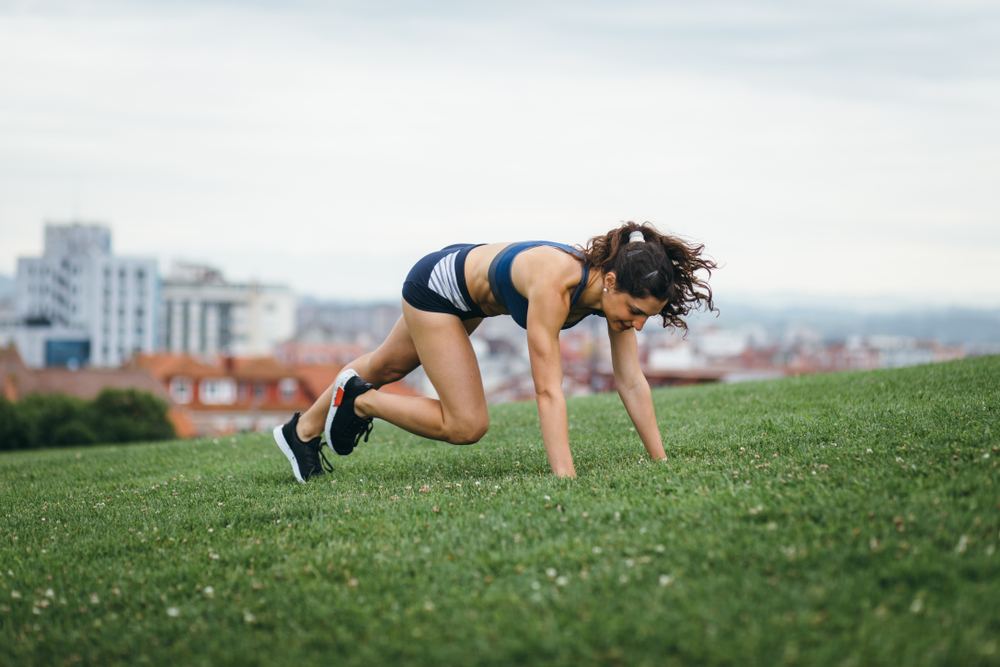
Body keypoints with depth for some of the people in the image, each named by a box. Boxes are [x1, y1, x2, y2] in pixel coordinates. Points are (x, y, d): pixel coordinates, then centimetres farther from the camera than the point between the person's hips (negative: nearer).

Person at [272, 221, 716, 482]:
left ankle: (303, 433, 51)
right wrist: (566, 481, -50)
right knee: (466, 425, -13)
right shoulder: (555, 283, -44)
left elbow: (632, 383, -18)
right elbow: (548, 390, -46)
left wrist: (661, 462, -20)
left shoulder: (615, 288, -23)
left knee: (385, 368, 27)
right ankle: (358, 401, 10)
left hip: (469, 269, 8)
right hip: (437, 284, -8)